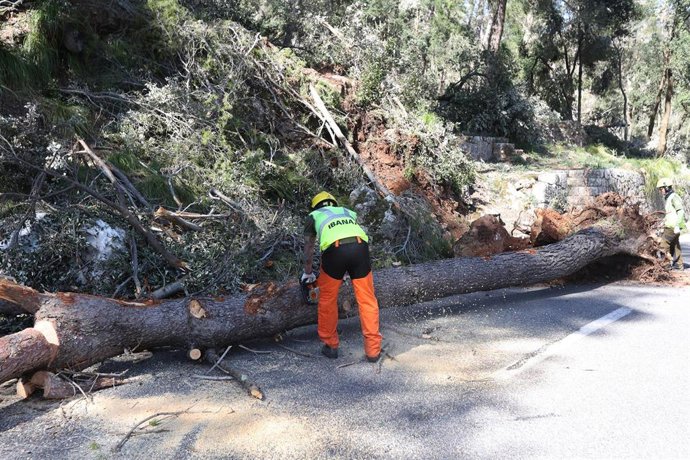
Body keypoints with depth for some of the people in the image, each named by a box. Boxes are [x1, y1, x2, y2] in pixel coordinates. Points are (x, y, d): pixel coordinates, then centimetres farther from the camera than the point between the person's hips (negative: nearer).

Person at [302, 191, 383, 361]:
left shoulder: (313, 216, 31)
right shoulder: (348, 212, 38)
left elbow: (308, 249, 34)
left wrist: (308, 273, 50)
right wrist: (350, 272, 56)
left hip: (335, 250, -2)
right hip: (360, 247, 2)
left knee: (327, 300, 19)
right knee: (367, 300, 12)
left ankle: (330, 345, 29)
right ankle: (373, 350, 17)